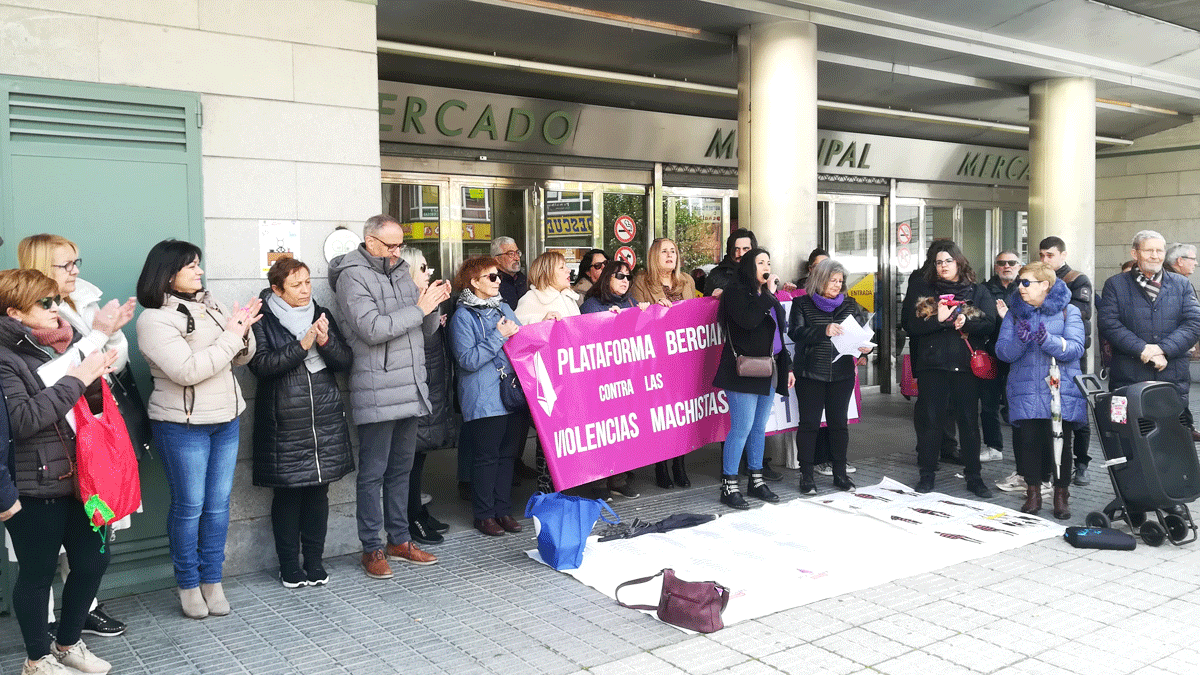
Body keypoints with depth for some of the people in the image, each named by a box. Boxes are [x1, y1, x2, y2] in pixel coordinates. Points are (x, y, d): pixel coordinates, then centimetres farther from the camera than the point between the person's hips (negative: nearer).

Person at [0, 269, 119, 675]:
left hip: (78, 478, 7)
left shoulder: (67, 344, 9)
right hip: (34, 487, -7)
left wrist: (96, 377, -2)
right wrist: (75, 379, -21)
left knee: (92, 561, 14)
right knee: (37, 573, 7)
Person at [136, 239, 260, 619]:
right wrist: (230, 336, -18)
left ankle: (212, 581, 21)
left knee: (218, 504, 9)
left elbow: (241, 359, 11)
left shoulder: (210, 305, 8)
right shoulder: (154, 320, -11)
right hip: (183, 426, -6)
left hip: (226, 420, 6)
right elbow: (188, 370, -22)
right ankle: (188, 585, 19)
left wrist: (244, 331, -9)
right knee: (189, 506, 3)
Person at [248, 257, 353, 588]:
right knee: (287, 495, 1)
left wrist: (325, 341, -12)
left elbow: (345, 361, 7)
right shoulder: (262, 321, 0)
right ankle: (290, 567, 14)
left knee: (319, 491, 7)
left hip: (325, 419, 4)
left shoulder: (321, 315, 12)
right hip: (284, 422, -3)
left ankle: (315, 562, 19)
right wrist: (303, 344, -18)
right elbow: (261, 365, -14)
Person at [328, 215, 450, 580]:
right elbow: (372, 329, -21)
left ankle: (400, 540, 25)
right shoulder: (353, 276, -7)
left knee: (401, 468, 15)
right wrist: (420, 308, -16)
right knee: (373, 473, 1)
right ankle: (372, 549, 11)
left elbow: (425, 329, 17)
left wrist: (434, 305, -3)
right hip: (377, 394, -7)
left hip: (411, 391, 7)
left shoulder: (401, 273, 16)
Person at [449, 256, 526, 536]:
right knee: (486, 456, 0)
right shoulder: (463, 316, -6)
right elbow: (467, 359, -15)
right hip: (483, 400, -6)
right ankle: (484, 514, 13)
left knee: (508, 453, 11)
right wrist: (499, 336, -16)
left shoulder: (503, 308, 13)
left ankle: (503, 509, 22)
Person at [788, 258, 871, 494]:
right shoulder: (802, 304, 1)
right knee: (809, 423, 1)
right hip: (810, 374, -3)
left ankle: (840, 473, 19)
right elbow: (795, 332, -12)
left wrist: (866, 347, -14)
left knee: (839, 422, 9)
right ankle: (806, 475, 9)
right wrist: (823, 331, -26)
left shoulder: (849, 304, 11)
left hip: (842, 374, 3)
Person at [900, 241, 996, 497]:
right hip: (932, 365, 0)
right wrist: (938, 319, -16)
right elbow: (911, 324, -3)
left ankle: (973, 476, 13)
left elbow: (990, 324, -1)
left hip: (966, 365, 0)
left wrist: (966, 322, -18)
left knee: (969, 421, 4)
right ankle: (927, 474, 15)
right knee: (930, 420, 5)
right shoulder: (921, 290, 8)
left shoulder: (977, 291, 10)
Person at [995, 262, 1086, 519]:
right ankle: (1033, 493, 14)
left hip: (1061, 390, -2)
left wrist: (1048, 340, -27)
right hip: (1025, 390, 2)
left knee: (1060, 442, 0)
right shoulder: (1014, 313, 9)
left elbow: (1075, 348, -10)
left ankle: (1061, 495, 15)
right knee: (1028, 440, -1)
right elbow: (1002, 351, 1)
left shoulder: (1068, 311, 2)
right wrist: (1020, 341, -20)